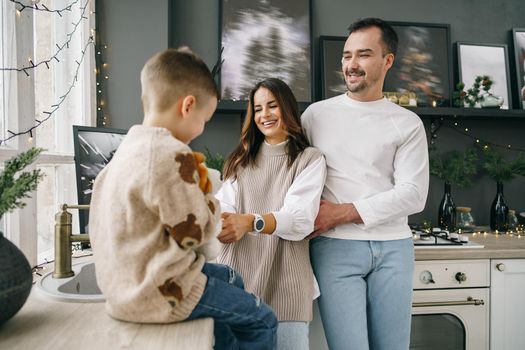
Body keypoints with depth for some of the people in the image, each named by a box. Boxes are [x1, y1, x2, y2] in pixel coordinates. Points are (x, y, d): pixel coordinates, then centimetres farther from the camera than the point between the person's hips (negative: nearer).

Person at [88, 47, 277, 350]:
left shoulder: (130, 146, 6)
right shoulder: (172, 156, -25)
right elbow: (197, 233, -20)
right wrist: (205, 191, -5)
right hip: (159, 293, -10)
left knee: (231, 279, 27)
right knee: (263, 322, 3)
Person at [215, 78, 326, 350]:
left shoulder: (310, 159, 0)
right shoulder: (241, 158, 16)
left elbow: (300, 219, -14)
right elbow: (224, 206, 2)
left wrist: (249, 222, -30)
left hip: (283, 282, -3)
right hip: (235, 276, 4)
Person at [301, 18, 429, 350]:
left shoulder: (408, 123, 6)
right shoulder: (316, 114, 8)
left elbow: (413, 194, -4)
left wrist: (341, 213, -11)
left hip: (393, 247, 1)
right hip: (335, 247, -1)